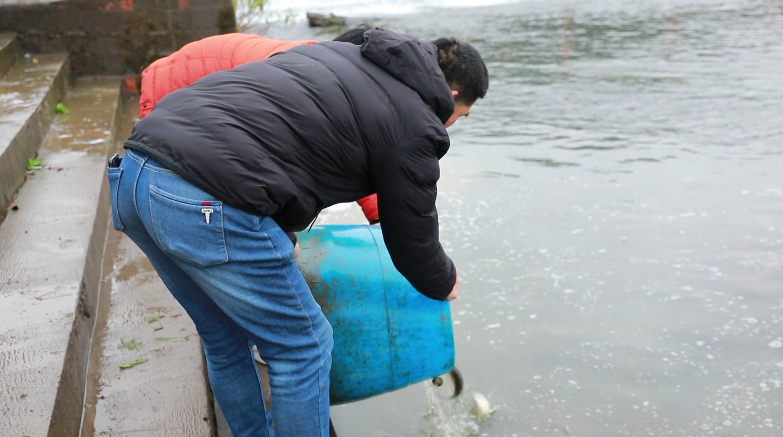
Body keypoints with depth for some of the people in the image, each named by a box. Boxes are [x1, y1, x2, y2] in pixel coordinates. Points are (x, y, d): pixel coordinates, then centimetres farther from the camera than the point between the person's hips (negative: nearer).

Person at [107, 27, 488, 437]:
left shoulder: (339, 51, 25)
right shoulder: (414, 124, 3)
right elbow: (412, 238, 12)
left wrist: (281, 234, 45)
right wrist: (444, 284, 35)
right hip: (206, 204, -9)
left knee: (225, 340, 26)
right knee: (303, 346, 12)